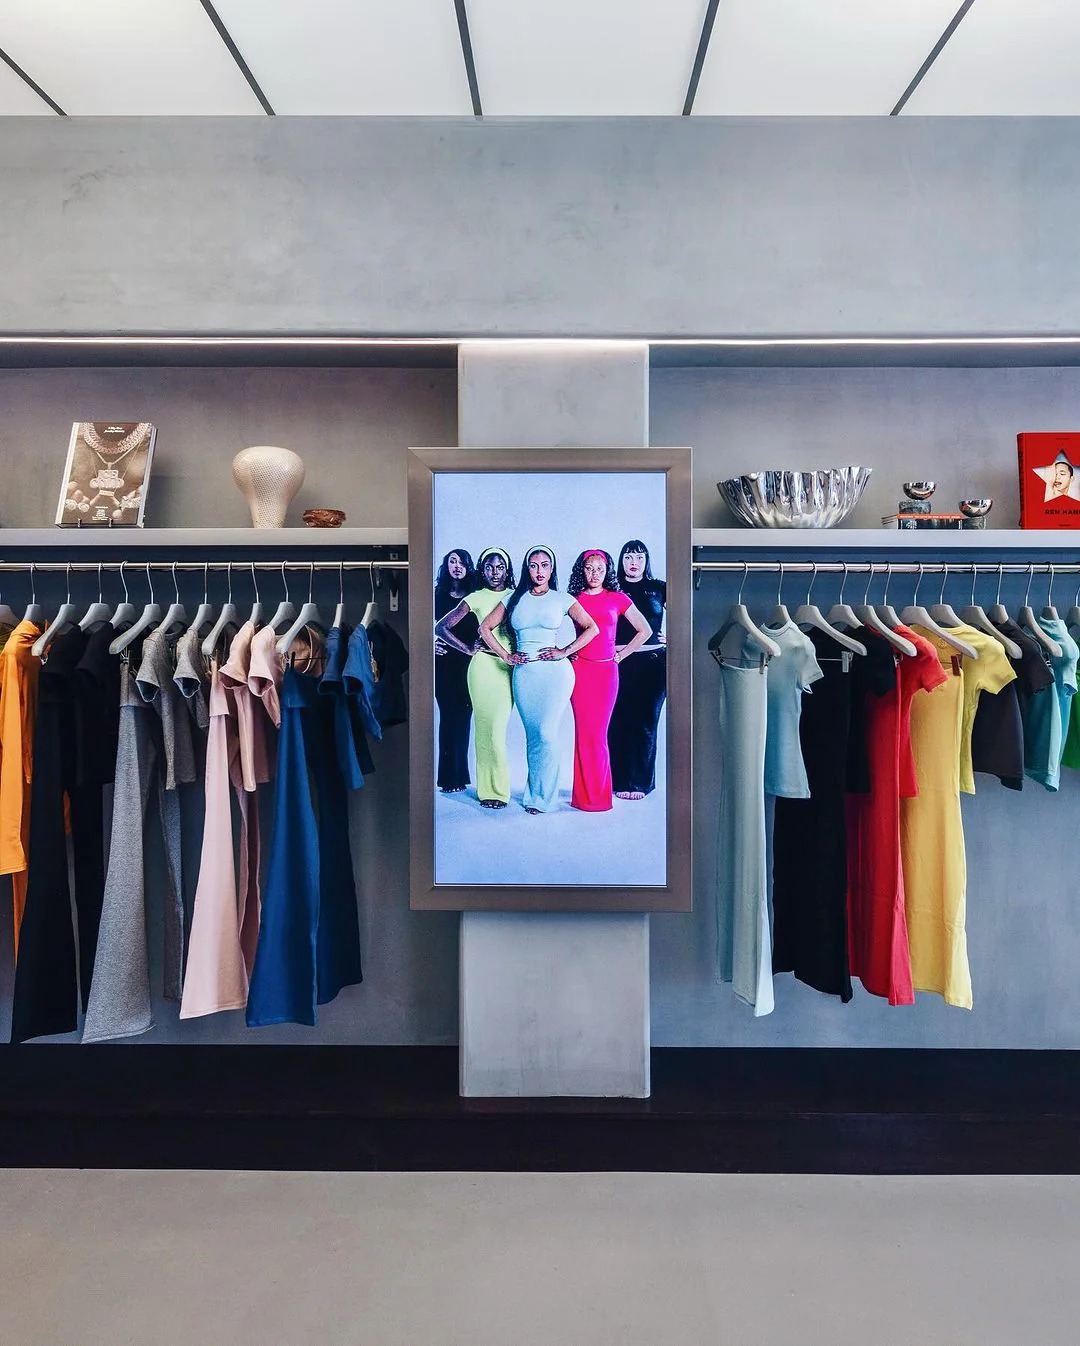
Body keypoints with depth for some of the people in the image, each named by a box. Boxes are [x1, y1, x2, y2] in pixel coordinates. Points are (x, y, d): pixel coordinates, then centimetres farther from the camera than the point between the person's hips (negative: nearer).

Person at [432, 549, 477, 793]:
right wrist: (431, 643, -8)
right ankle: (450, 778, 6)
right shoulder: (438, 595, 7)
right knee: (449, 716, -1)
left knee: (463, 717, 1)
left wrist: (477, 644, -14)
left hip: (467, 663, 0)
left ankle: (458, 777, 11)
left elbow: (482, 628, 4)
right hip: (444, 662, 0)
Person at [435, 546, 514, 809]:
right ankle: (492, 788, 8)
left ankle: (494, 786, 14)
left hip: (509, 667, 2)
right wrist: (468, 649, -3)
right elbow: (441, 627, 1)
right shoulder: (476, 598, 3)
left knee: (497, 727, 4)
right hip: (484, 665, -2)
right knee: (488, 726, -1)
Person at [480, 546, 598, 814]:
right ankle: (535, 794, 15)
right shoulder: (515, 599, 11)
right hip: (524, 673, 3)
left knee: (547, 734, -8)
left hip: (554, 672, -2)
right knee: (533, 736, 6)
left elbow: (591, 628, 1)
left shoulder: (563, 599, 5)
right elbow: (485, 627, 14)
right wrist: (505, 656, 5)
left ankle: (543, 797, 3)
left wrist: (565, 652, -6)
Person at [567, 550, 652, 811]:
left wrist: (620, 655, 4)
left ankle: (597, 793, 11)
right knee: (584, 731, 0)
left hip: (606, 671, 0)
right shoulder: (574, 600, 6)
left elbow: (645, 631, 7)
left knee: (598, 732, 0)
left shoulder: (618, 599, 6)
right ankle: (587, 794, 7)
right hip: (580, 669, 0)